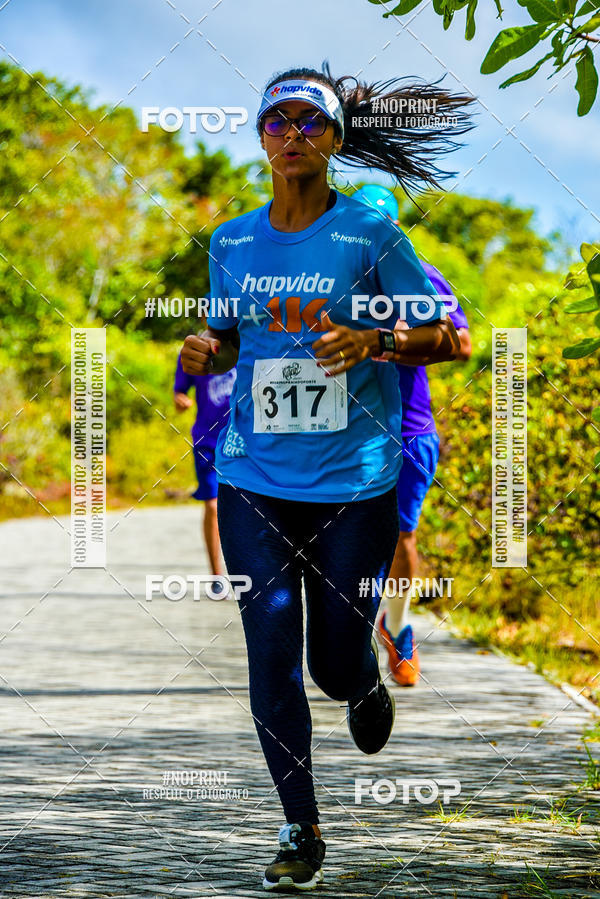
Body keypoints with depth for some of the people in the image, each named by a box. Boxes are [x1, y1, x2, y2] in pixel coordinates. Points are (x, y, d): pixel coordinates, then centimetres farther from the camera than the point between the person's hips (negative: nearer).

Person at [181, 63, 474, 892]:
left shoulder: (370, 234, -4)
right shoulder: (231, 243, 8)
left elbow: (447, 335, -1)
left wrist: (374, 341, -19)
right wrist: (207, 352, -2)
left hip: (354, 481, -3)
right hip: (254, 479, 3)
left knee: (335, 663, 2)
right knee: (271, 659, -4)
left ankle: (368, 684, 41)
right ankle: (302, 832, 8)